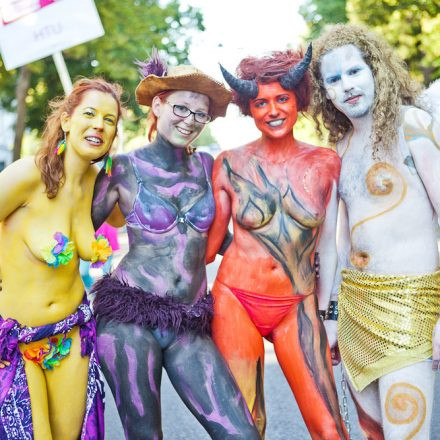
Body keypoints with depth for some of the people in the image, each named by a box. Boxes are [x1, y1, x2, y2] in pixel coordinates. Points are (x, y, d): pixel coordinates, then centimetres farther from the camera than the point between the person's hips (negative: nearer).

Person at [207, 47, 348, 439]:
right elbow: (209, 244, 4)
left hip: (297, 309, 1)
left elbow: (327, 246, 6)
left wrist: (327, 314, 7)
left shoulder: (326, 163, 2)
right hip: (235, 301, 0)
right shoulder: (230, 164, -1)